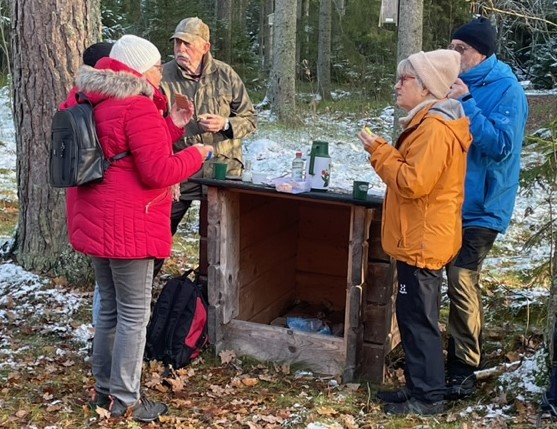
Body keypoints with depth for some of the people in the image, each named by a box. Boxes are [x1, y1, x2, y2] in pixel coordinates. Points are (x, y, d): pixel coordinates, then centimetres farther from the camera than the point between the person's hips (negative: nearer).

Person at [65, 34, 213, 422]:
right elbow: (158, 171, -20)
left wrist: (172, 126, 12)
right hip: (129, 227, -10)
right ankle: (125, 400, 8)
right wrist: (197, 155, -5)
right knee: (134, 315, 0)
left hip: (95, 223, 10)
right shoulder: (138, 107, -17)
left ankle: (105, 389, 28)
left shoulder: (100, 103, 15)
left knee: (110, 309, 19)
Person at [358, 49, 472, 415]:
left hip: (422, 242, -11)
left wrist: (379, 151, -16)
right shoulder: (430, 123, 14)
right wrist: (385, 152, 7)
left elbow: (414, 182, -25)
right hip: (421, 238, 11)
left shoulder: (435, 129, -20)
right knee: (414, 317, 16)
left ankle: (429, 398, 8)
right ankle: (419, 386, 26)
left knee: (420, 319, -2)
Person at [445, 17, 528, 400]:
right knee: (461, 279, 14)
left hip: (481, 205, -8)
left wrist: (465, 104, -25)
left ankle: (463, 370, -1)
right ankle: (469, 352, 29)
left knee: (462, 281, -12)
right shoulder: (461, 86, 10)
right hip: (455, 200, 8)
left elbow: (501, 145, -24)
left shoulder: (507, 91, -12)